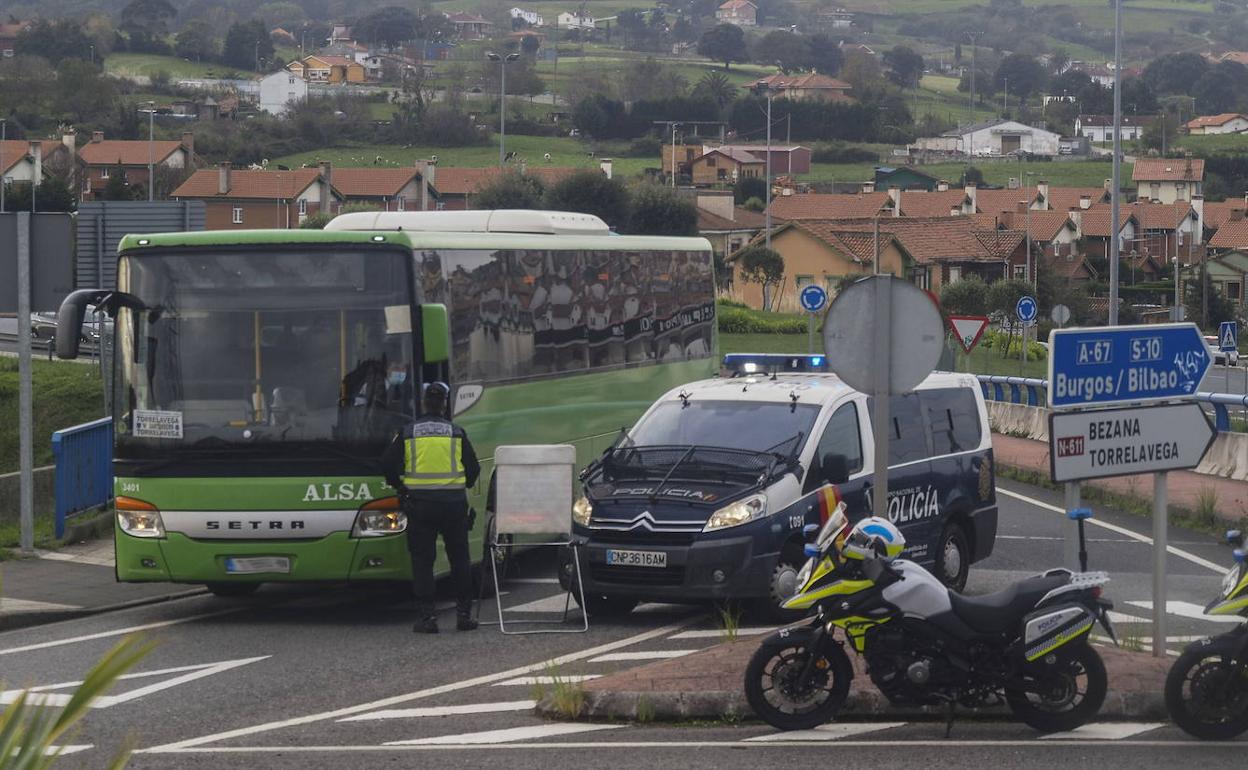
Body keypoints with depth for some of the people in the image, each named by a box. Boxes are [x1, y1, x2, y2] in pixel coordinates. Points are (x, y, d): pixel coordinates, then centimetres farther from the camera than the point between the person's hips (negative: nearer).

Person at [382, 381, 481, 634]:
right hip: (453, 503, 1)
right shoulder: (456, 433, 2)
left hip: (420, 502, -1)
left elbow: (388, 464, 0)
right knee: (460, 559, 11)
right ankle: (464, 614, 11)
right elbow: (473, 468, 5)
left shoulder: (408, 432, 1)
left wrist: (401, 488, 17)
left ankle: (426, 616, -4)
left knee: (422, 561, 3)